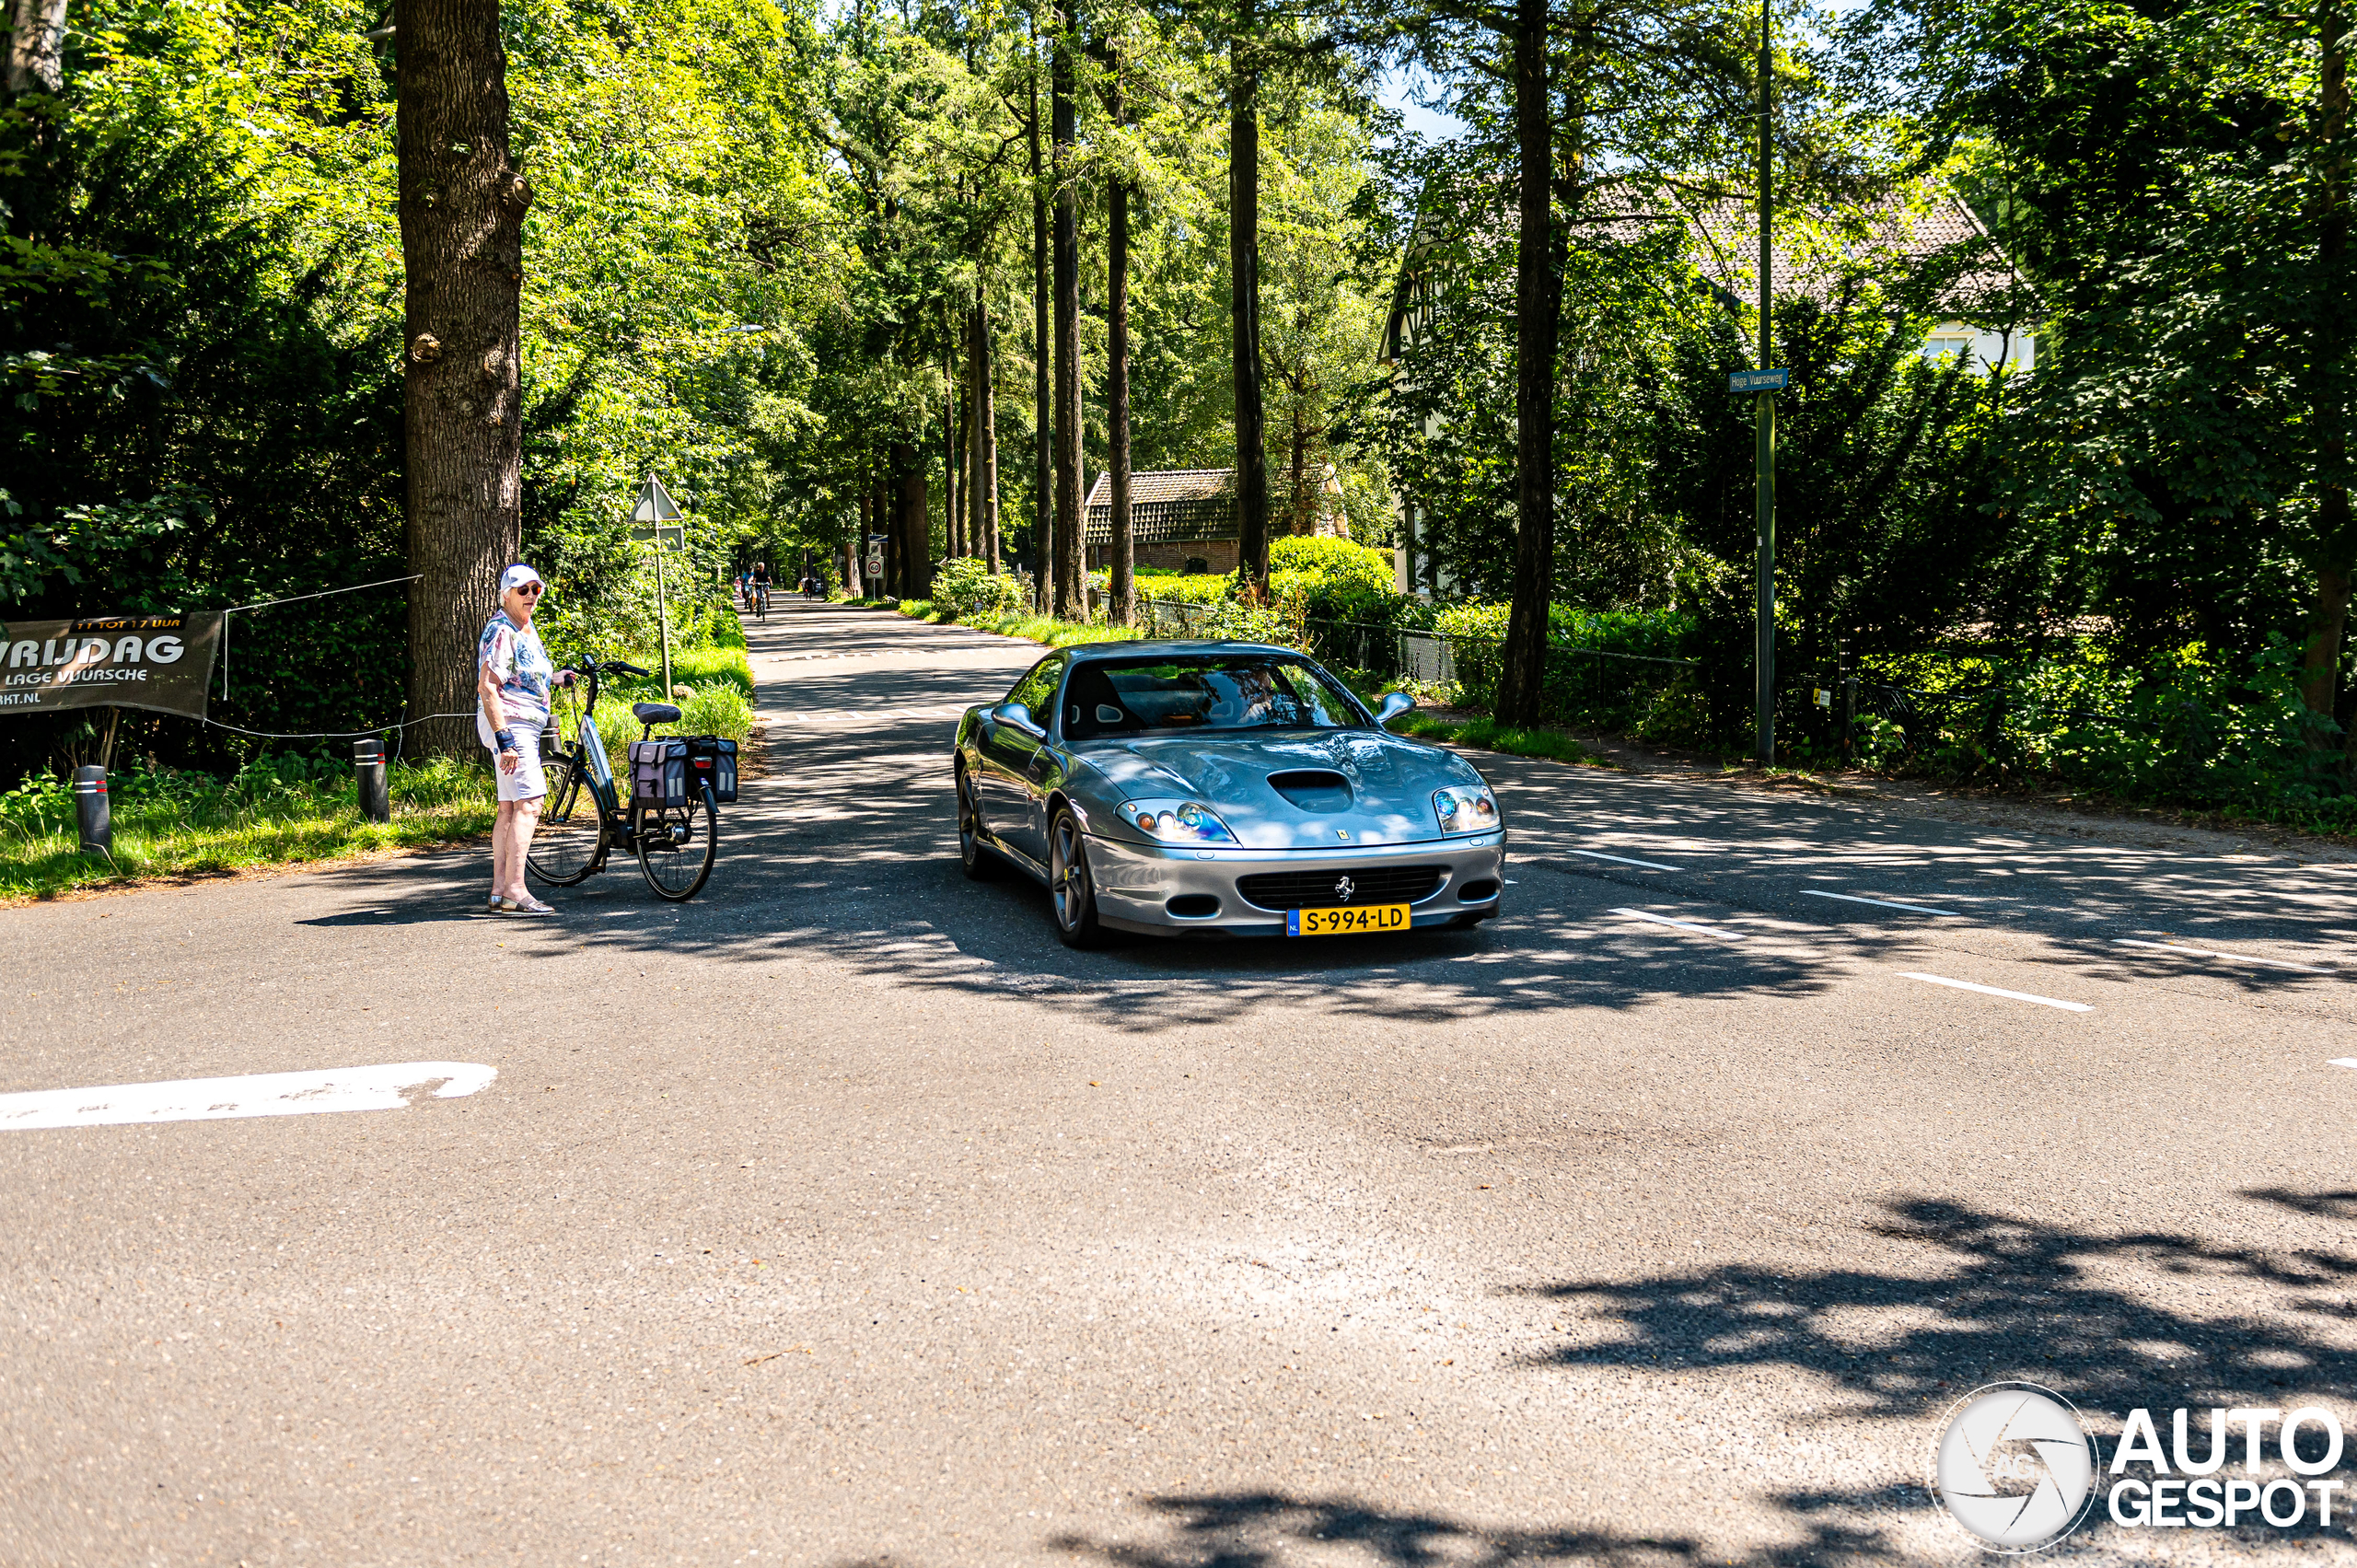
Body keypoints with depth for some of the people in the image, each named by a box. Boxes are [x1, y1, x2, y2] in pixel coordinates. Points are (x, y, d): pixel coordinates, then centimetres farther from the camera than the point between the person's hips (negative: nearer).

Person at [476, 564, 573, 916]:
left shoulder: (526, 628, 16)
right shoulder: (501, 631, -14)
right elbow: (487, 688, -22)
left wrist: (552, 677, 21)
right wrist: (504, 739, -27)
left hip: (522, 728, 10)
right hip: (509, 725, -10)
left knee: (509, 808, 10)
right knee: (529, 803, -17)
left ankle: (500, 891, 12)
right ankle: (515, 891, -22)